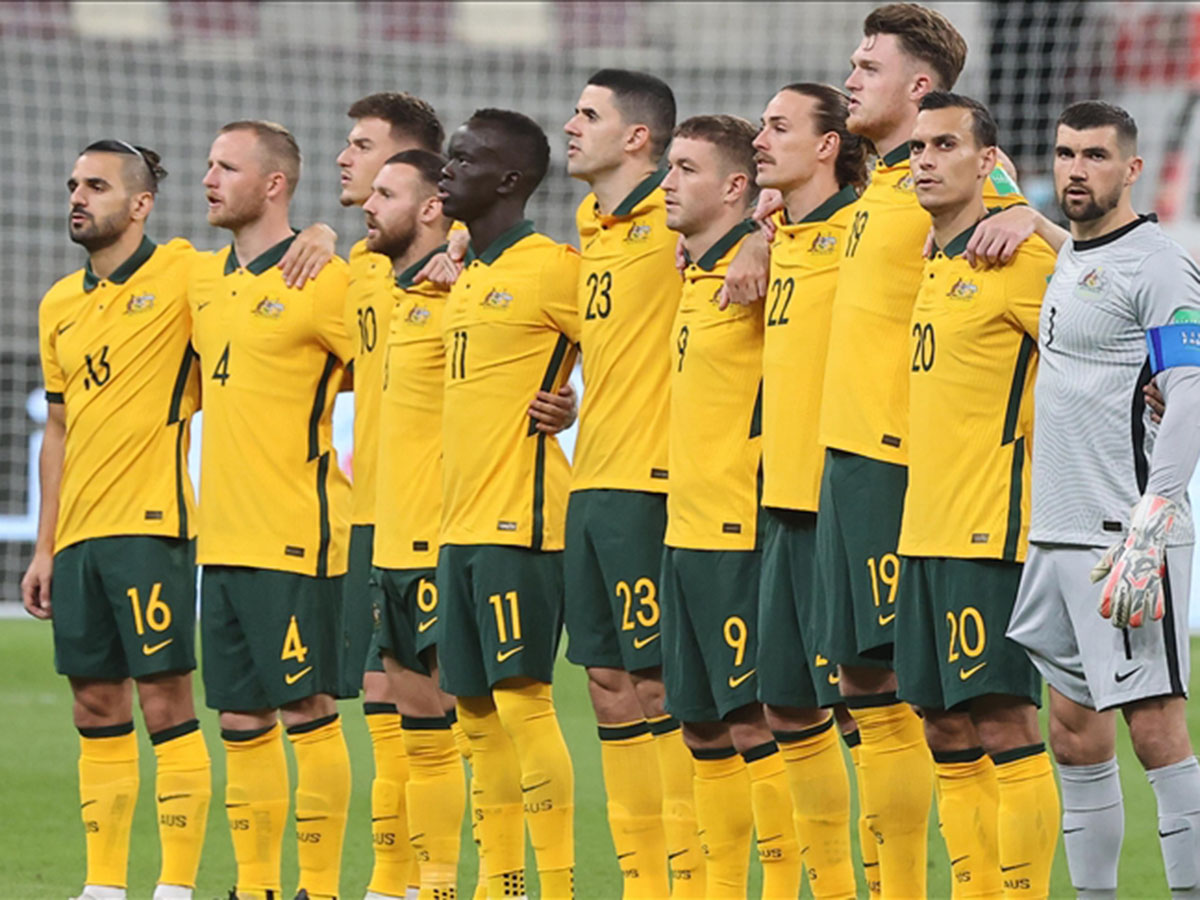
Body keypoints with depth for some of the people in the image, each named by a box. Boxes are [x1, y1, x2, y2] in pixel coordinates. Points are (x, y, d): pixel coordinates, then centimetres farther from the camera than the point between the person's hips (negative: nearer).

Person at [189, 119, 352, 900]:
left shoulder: (322, 282, -10)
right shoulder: (204, 279, 13)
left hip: (296, 539, -7)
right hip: (223, 537, 7)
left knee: (307, 712, -5)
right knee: (241, 721, 9)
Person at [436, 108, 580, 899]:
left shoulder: (552, 269, -9)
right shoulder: (467, 278, 17)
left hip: (520, 521, -9)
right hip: (462, 526, 9)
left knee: (522, 699, -11)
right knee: (478, 713, 8)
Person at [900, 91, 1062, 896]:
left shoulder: (1016, 256, -9)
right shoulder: (932, 267, 16)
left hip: (991, 529, -9)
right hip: (926, 529, 9)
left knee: (1004, 723, -10)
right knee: (949, 733, 9)